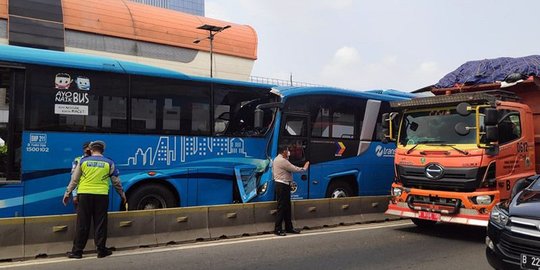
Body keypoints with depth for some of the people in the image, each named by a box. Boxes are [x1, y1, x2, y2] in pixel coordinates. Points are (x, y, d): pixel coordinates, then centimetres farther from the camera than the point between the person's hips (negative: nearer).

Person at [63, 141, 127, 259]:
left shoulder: (83, 161, 6)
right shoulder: (109, 163, 5)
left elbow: (74, 180, 9)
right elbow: (116, 182, 11)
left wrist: (67, 193, 18)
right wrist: (122, 194, 24)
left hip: (84, 194, 1)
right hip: (101, 195, 0)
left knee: (82, 224, 5)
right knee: (100, 223, 6)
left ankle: (77, 251, 11)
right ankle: (101, 250, 10)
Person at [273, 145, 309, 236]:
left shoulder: (277, 159, 16)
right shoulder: (282, 161, -18)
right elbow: (294, 169, -16)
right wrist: (304, 168, 0)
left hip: (283, 185, 11)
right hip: (282, 186, -11)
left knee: (287, 207, 14)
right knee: (282, 207, -7)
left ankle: (289, 227, 20)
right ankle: (278, 229, -2)